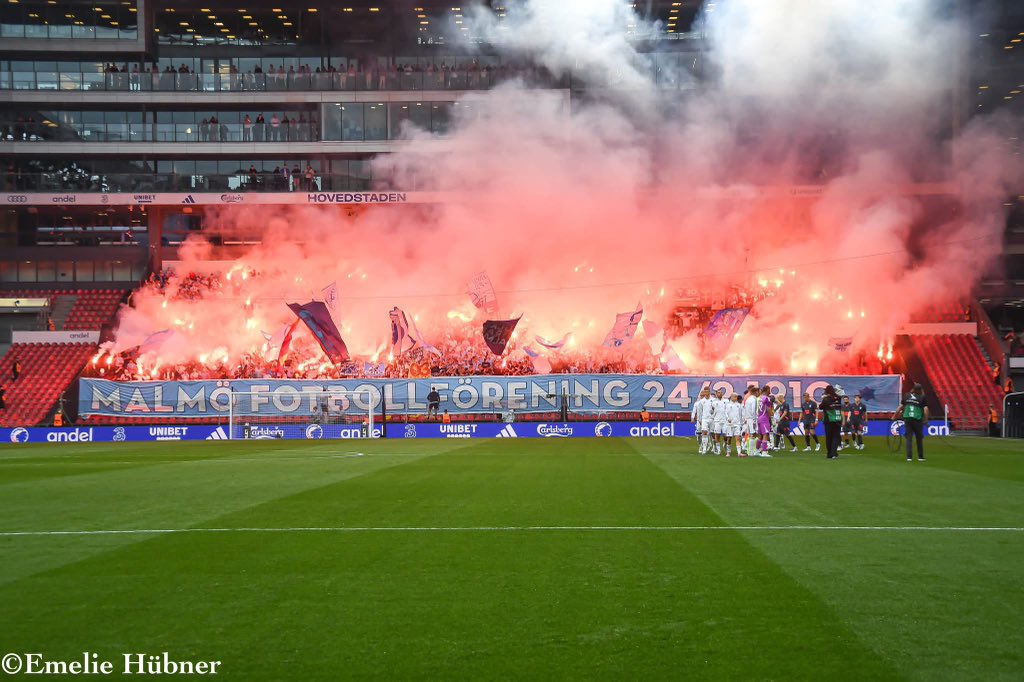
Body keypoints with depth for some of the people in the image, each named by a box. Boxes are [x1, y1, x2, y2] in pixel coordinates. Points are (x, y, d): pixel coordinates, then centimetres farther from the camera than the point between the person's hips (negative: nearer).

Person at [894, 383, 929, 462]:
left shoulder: (907, 396, 9)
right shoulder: (922, 398, 0)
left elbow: (900, 407, 12)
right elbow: (925, 409, -10)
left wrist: (894, 416, 19)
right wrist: (926, 420, -4)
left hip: (907, 419, 2)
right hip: (917, 419, -2)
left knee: (909, 438, 3)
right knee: (919, 439, 11)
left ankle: (909, 457, -5)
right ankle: (920, 457, 15)